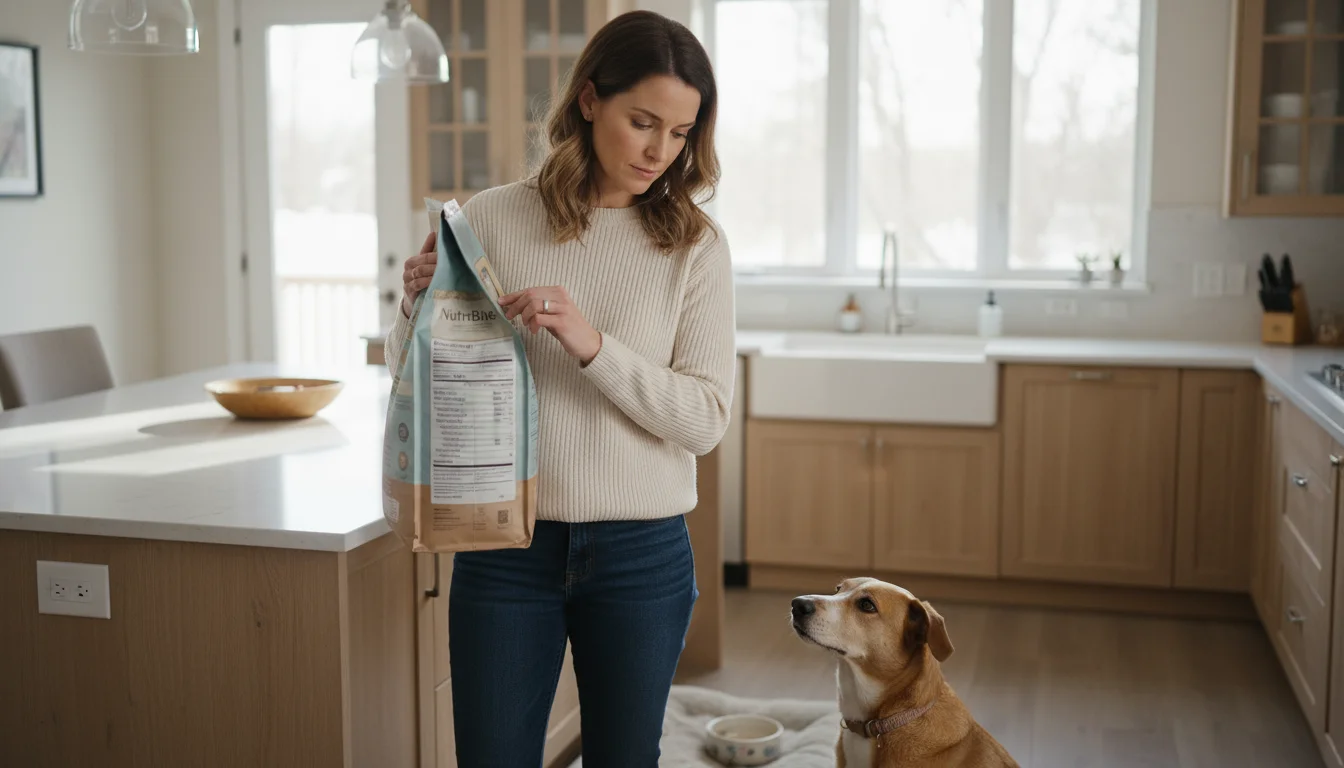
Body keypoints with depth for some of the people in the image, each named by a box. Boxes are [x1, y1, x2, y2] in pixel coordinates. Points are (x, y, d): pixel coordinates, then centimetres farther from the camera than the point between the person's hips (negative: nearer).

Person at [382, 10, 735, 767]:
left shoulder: (696, 245, -4)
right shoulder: (493, 218, -2)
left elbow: (706, 418, -10)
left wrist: (592, 346, -24)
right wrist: (420, 303, -15)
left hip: (641, 553, 0)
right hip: (506, 544, 0)